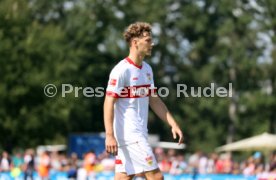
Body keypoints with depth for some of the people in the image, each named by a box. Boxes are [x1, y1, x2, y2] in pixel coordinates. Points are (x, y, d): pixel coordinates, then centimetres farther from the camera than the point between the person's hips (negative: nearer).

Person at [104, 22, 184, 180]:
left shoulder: (147, 69, 14)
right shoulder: (122, 70, -13)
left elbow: (154, 101, 20)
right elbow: (109, 103, -16)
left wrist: (173, 124, 14)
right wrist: (109, 135, -23)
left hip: (139, 134, 8)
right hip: (128, 135, -8)